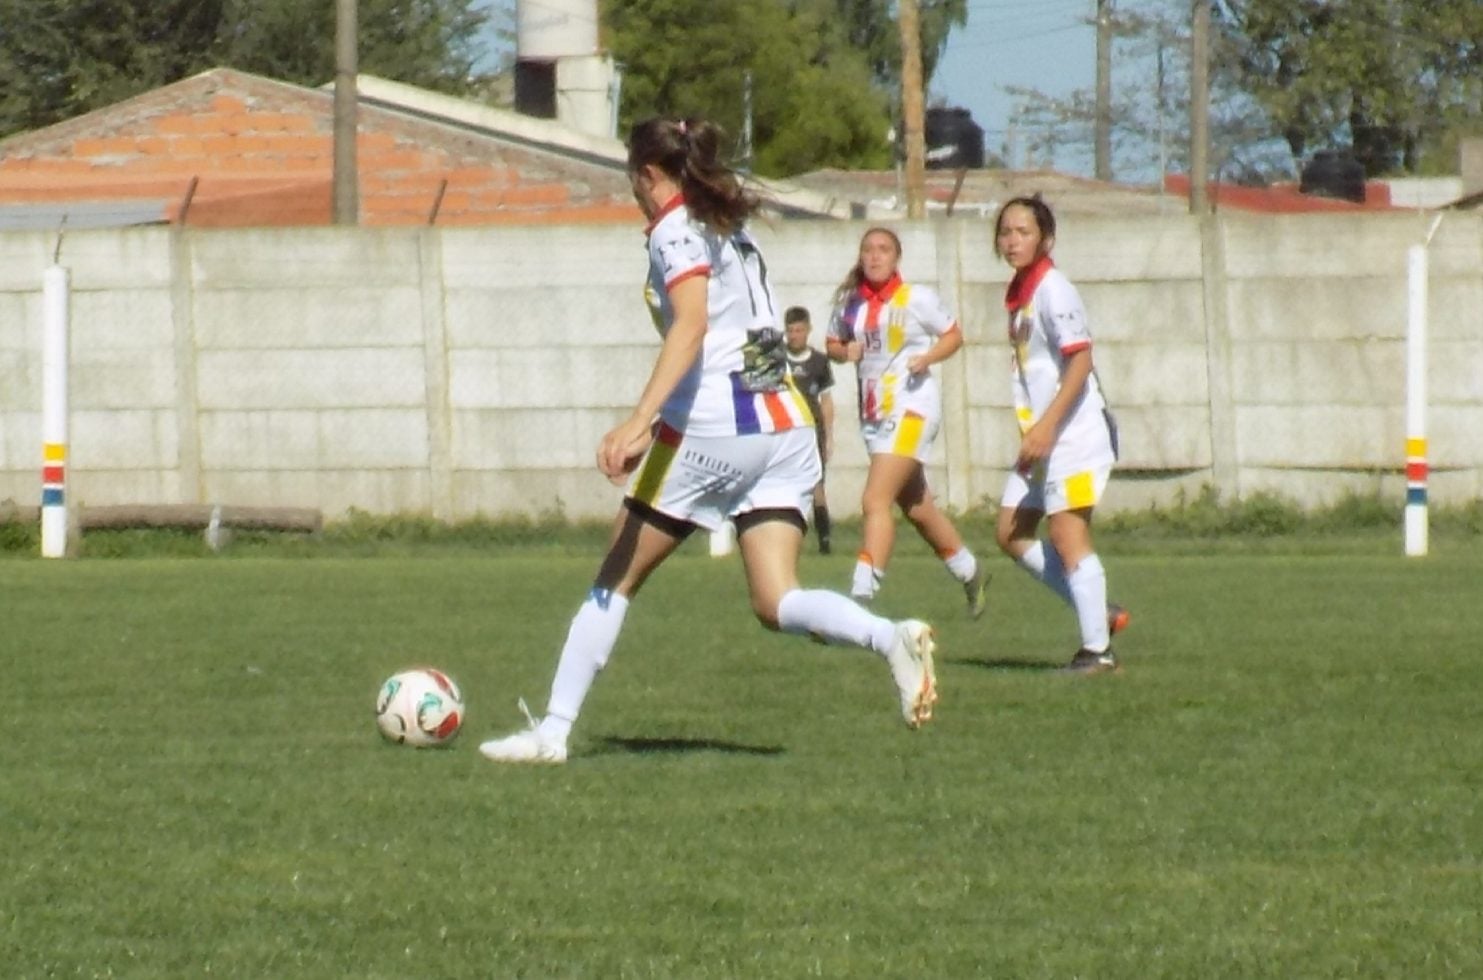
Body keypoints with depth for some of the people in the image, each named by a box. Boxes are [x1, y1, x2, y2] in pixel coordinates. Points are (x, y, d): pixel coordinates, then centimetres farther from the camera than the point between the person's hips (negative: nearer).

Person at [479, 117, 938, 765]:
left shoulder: (675, 231, -4)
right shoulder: (734, 230, 21)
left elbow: (692, 327, -21)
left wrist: (639, 422, -30)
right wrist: (658, 425, 34)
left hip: (712, 426, -7)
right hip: (788, 425, 7)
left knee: (616, 581, 6)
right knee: (776, 604, -2)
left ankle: (553, 730, 8)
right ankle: (891, 638, -29)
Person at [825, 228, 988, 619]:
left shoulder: (916, 299, -6)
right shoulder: (850, 303, 7)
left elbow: (953, 335, 2)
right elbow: (833, 343, 19)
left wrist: (927, 357, -16)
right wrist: (844, 351, -4)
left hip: (912, 407, -7)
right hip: (873, 413, 7)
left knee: (875, 500, -20)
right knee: (917, 508, 17)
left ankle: (861, 596, -25)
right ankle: (971, 575, 37)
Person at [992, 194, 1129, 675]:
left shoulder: (1053, 289, -13)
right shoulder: (1018, 293, 14)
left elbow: (1080, 360, -21)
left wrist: (1046, 426, -25)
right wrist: (1034, 432, 19)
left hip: (1074, 431, -10)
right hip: (1040, 435, 10)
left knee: (1067, 533, -13)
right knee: (1012, 533, 9)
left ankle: (1097, 649, -9)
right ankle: (1099, 613, 15)